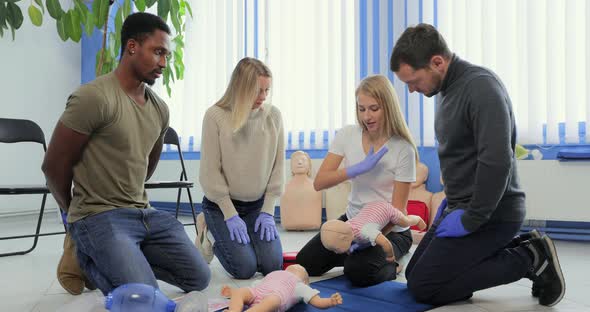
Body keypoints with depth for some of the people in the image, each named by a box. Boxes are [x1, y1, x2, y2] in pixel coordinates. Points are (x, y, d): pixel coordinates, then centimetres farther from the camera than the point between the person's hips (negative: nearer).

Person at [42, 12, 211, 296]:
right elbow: (54, 166, -10)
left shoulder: (160, 109, 7)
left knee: (199, 278, 3)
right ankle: (88, 258, 6)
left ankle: (114, 261, 14)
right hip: (99, 217, -7)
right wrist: (82, 216, 4)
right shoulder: (94, 97, -16)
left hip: (145, 213, 7)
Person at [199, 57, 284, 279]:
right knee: (245, 268, -12)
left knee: (273, 265, -7)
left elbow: (278, 166, -1)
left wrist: (268, 210, -6)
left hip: (258, 204, 3)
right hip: (221, 203, -3)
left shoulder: (273, 115, -5)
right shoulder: (216, 116, -14)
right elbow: (210, 171, -12)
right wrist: (230, 214, -14)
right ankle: (212, 239, 19)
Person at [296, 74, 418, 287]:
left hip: (390, 229, -5)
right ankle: (353, 252, 18)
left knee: (359, 272, -28)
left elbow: (398, 209, -16)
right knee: (305, 263, -6)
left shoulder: (403, 149, -16)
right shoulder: (347, 136, -5)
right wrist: (357, 169, -27)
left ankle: (389, 264, 5)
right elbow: (319, 182, -12)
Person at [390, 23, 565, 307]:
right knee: (414, 273, 13)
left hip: (490, 214, -10)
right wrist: (453, 201, 10)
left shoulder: (481, 86, -20)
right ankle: (518, 250, 12)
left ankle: (529, 259, -3)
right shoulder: (449, 89, 10)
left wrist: (471, 220, -21)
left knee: (423, 287, -10)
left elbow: (497, 161, -28)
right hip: (463, 207, 10)